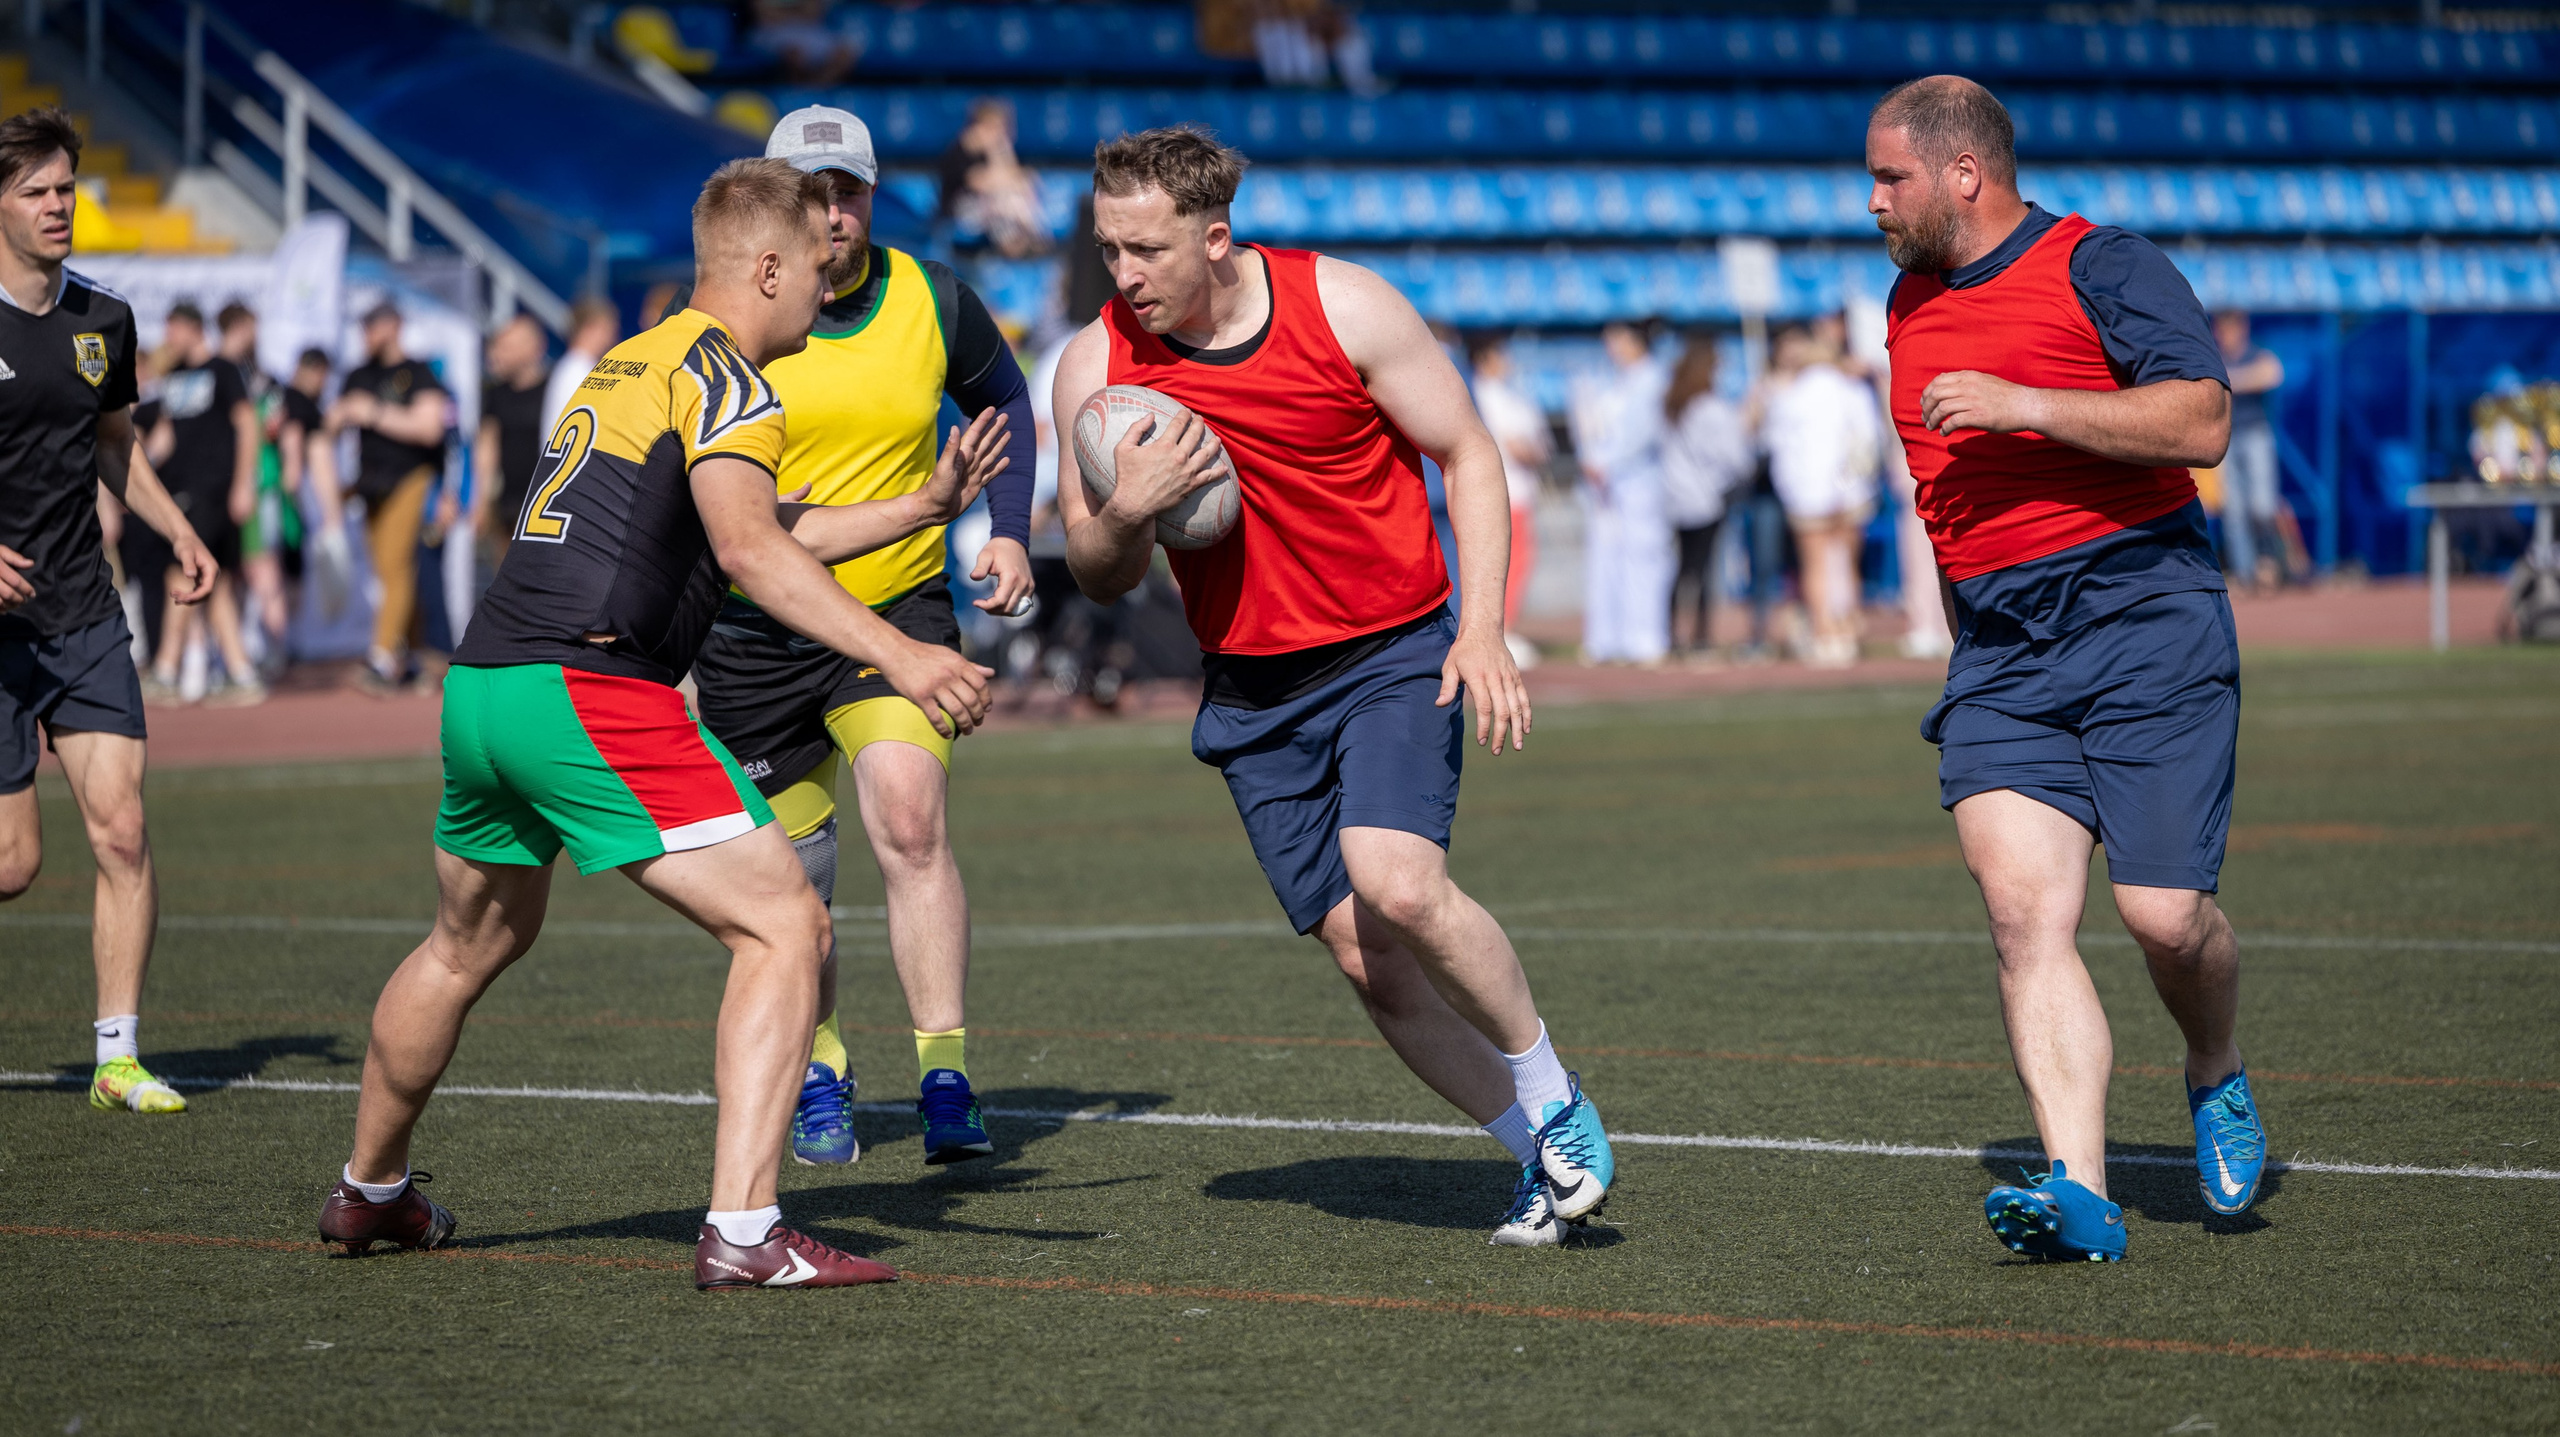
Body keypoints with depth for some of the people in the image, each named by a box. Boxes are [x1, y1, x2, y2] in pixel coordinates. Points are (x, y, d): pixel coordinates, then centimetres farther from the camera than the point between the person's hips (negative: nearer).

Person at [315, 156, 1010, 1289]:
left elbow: (757, 543, 34)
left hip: (479, 683, 10)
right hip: (591, 689, -10)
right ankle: (742, 1229, -18)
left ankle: (368, 1191, 46)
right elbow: (747, 547, -20)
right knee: (783, 928, -8)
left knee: (472, 943, 30)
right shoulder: (721, 371, -4)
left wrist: (926, 506, 38)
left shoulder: (631, 361, 24)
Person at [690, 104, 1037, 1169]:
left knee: (910, 822, -23)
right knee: (788, 879, 8)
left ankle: (946, 1081, -20)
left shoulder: (933, 302, -3)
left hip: (900, 611, -1)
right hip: (756, 630, 1)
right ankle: (819, 1079, 31)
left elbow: (1004, 401, 16)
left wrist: (1010, 532, 4)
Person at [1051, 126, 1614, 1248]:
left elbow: (1469, 455, -2)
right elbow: (1100, 578, 5)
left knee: (1398, 887, -25)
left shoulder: (1343, 308, -11)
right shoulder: (1096, 366, -3)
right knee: (1365, 956, -3)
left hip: (1397, 652, -3)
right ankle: (1542, 1158, 14)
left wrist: (1482, 628, -12)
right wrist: (1125, 513, -19)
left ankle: (1557, 1104, -2)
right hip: (1251, 690, 3)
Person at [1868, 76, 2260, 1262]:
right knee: (2024, 908, -14)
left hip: (2144, 621, -5)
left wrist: (2019, 402, -18)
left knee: (2162, 914, -8)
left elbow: (2200, 422, -15)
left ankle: (2217, 1077, 26)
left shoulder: (2103, 267, -4)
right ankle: (2079, 1192, -21)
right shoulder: (1912, 308, 18)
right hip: (1997, 657, 5)